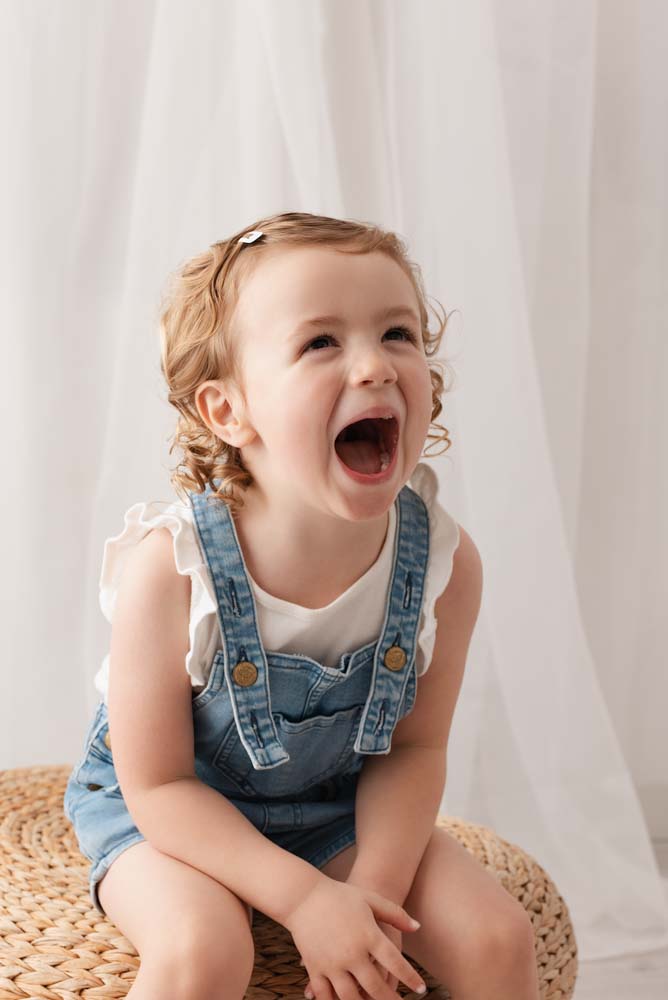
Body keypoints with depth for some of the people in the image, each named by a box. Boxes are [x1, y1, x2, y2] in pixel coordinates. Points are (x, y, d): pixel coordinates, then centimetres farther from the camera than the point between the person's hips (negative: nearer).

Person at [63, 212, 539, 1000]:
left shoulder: (444, 562, -21)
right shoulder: (170, 566, -31)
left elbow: (412, 749, -7)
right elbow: (158, 784, -21)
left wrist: (375, 888, -20)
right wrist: (305, 900, -26)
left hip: (340, 810, 3)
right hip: (169, 812, -3)